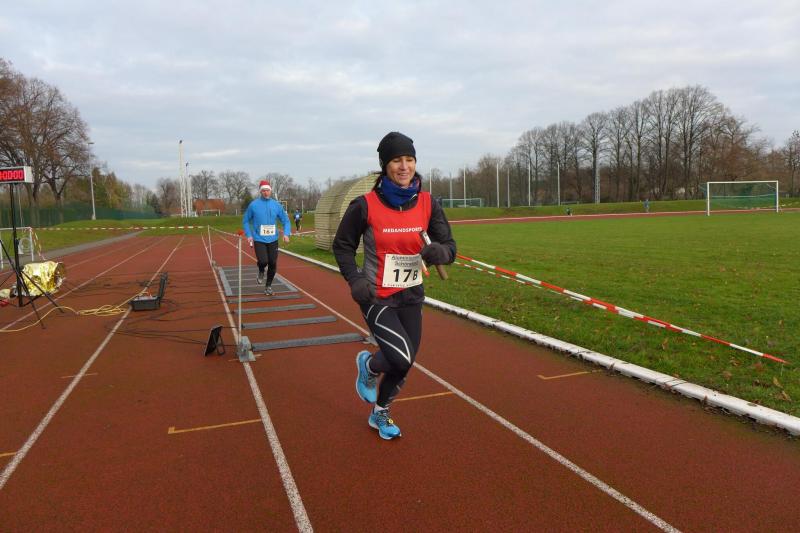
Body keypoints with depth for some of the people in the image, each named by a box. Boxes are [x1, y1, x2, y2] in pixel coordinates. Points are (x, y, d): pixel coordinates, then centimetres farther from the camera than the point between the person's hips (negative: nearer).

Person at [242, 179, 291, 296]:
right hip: (259, 240, -2)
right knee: (263, 261, -18)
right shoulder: (253, 205, -2)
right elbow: (245, 221, 7)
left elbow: (285, 220, 9)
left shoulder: (277, 205, 3)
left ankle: (268, 286, 24)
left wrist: (286, 234, -7)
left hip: (273, 240, 2)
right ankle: (261, 272, 19)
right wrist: (249, 235, -3)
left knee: (273, 264, 3)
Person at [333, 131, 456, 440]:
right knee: (402, 358, -18)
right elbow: (342, 246, -2)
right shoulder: (366, 205, -14)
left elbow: (449, 245, -3)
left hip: (411, 296, 4)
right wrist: (354, 279, -17)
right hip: (376, 297, -4)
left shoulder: (427, 204, -5)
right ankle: (369, 365, 20)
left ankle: (380, 414, 41)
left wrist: (439, 251, -27)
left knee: (404, 363, 13)